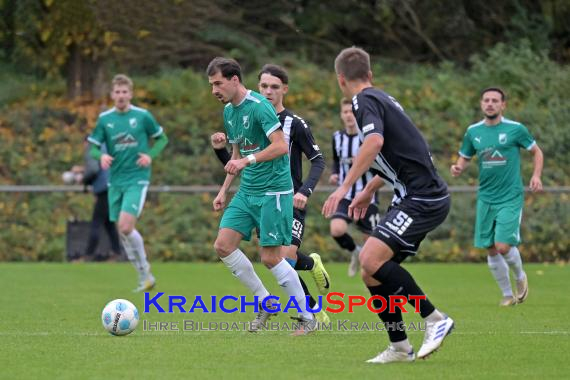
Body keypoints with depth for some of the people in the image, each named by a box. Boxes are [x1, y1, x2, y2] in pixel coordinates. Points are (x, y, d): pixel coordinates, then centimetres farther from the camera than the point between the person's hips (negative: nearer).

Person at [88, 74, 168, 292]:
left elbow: (162, 139, 9)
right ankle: (145, 277, 19)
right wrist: (101, 156, -17)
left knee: (126, 226, -19)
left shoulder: (143, 116, -3)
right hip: (115, 181, 4)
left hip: (137, 179, -4)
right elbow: (92, 147, 6)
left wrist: (151, 155, -8)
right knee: (123, 232, 6)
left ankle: (144, 268, 1)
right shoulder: (104, 119, 4)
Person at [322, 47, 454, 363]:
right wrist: (369, 191, 41)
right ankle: (399, 347, 11)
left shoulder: (364, 101, -10)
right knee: (371, 273, 7)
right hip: (412, 198, 10)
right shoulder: (383, 99, 20)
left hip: (422, 198, -10)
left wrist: (344, 187, -30)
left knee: (372, 259, -21)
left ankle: (435, 319, -14)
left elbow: (375, 140, -31)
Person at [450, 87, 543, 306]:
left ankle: (520, 276, 17)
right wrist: (458, 168, -6)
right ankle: (507, 294, 23)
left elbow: (536, 152, 7)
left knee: (503, 246, -15)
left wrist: (536, 175, -9)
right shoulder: (473, 132, 5)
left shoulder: (515, 129, -5)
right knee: (491, 250, 4)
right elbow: (465, 157, 17)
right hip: (486, 198, 4)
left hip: (511, 198, -4)